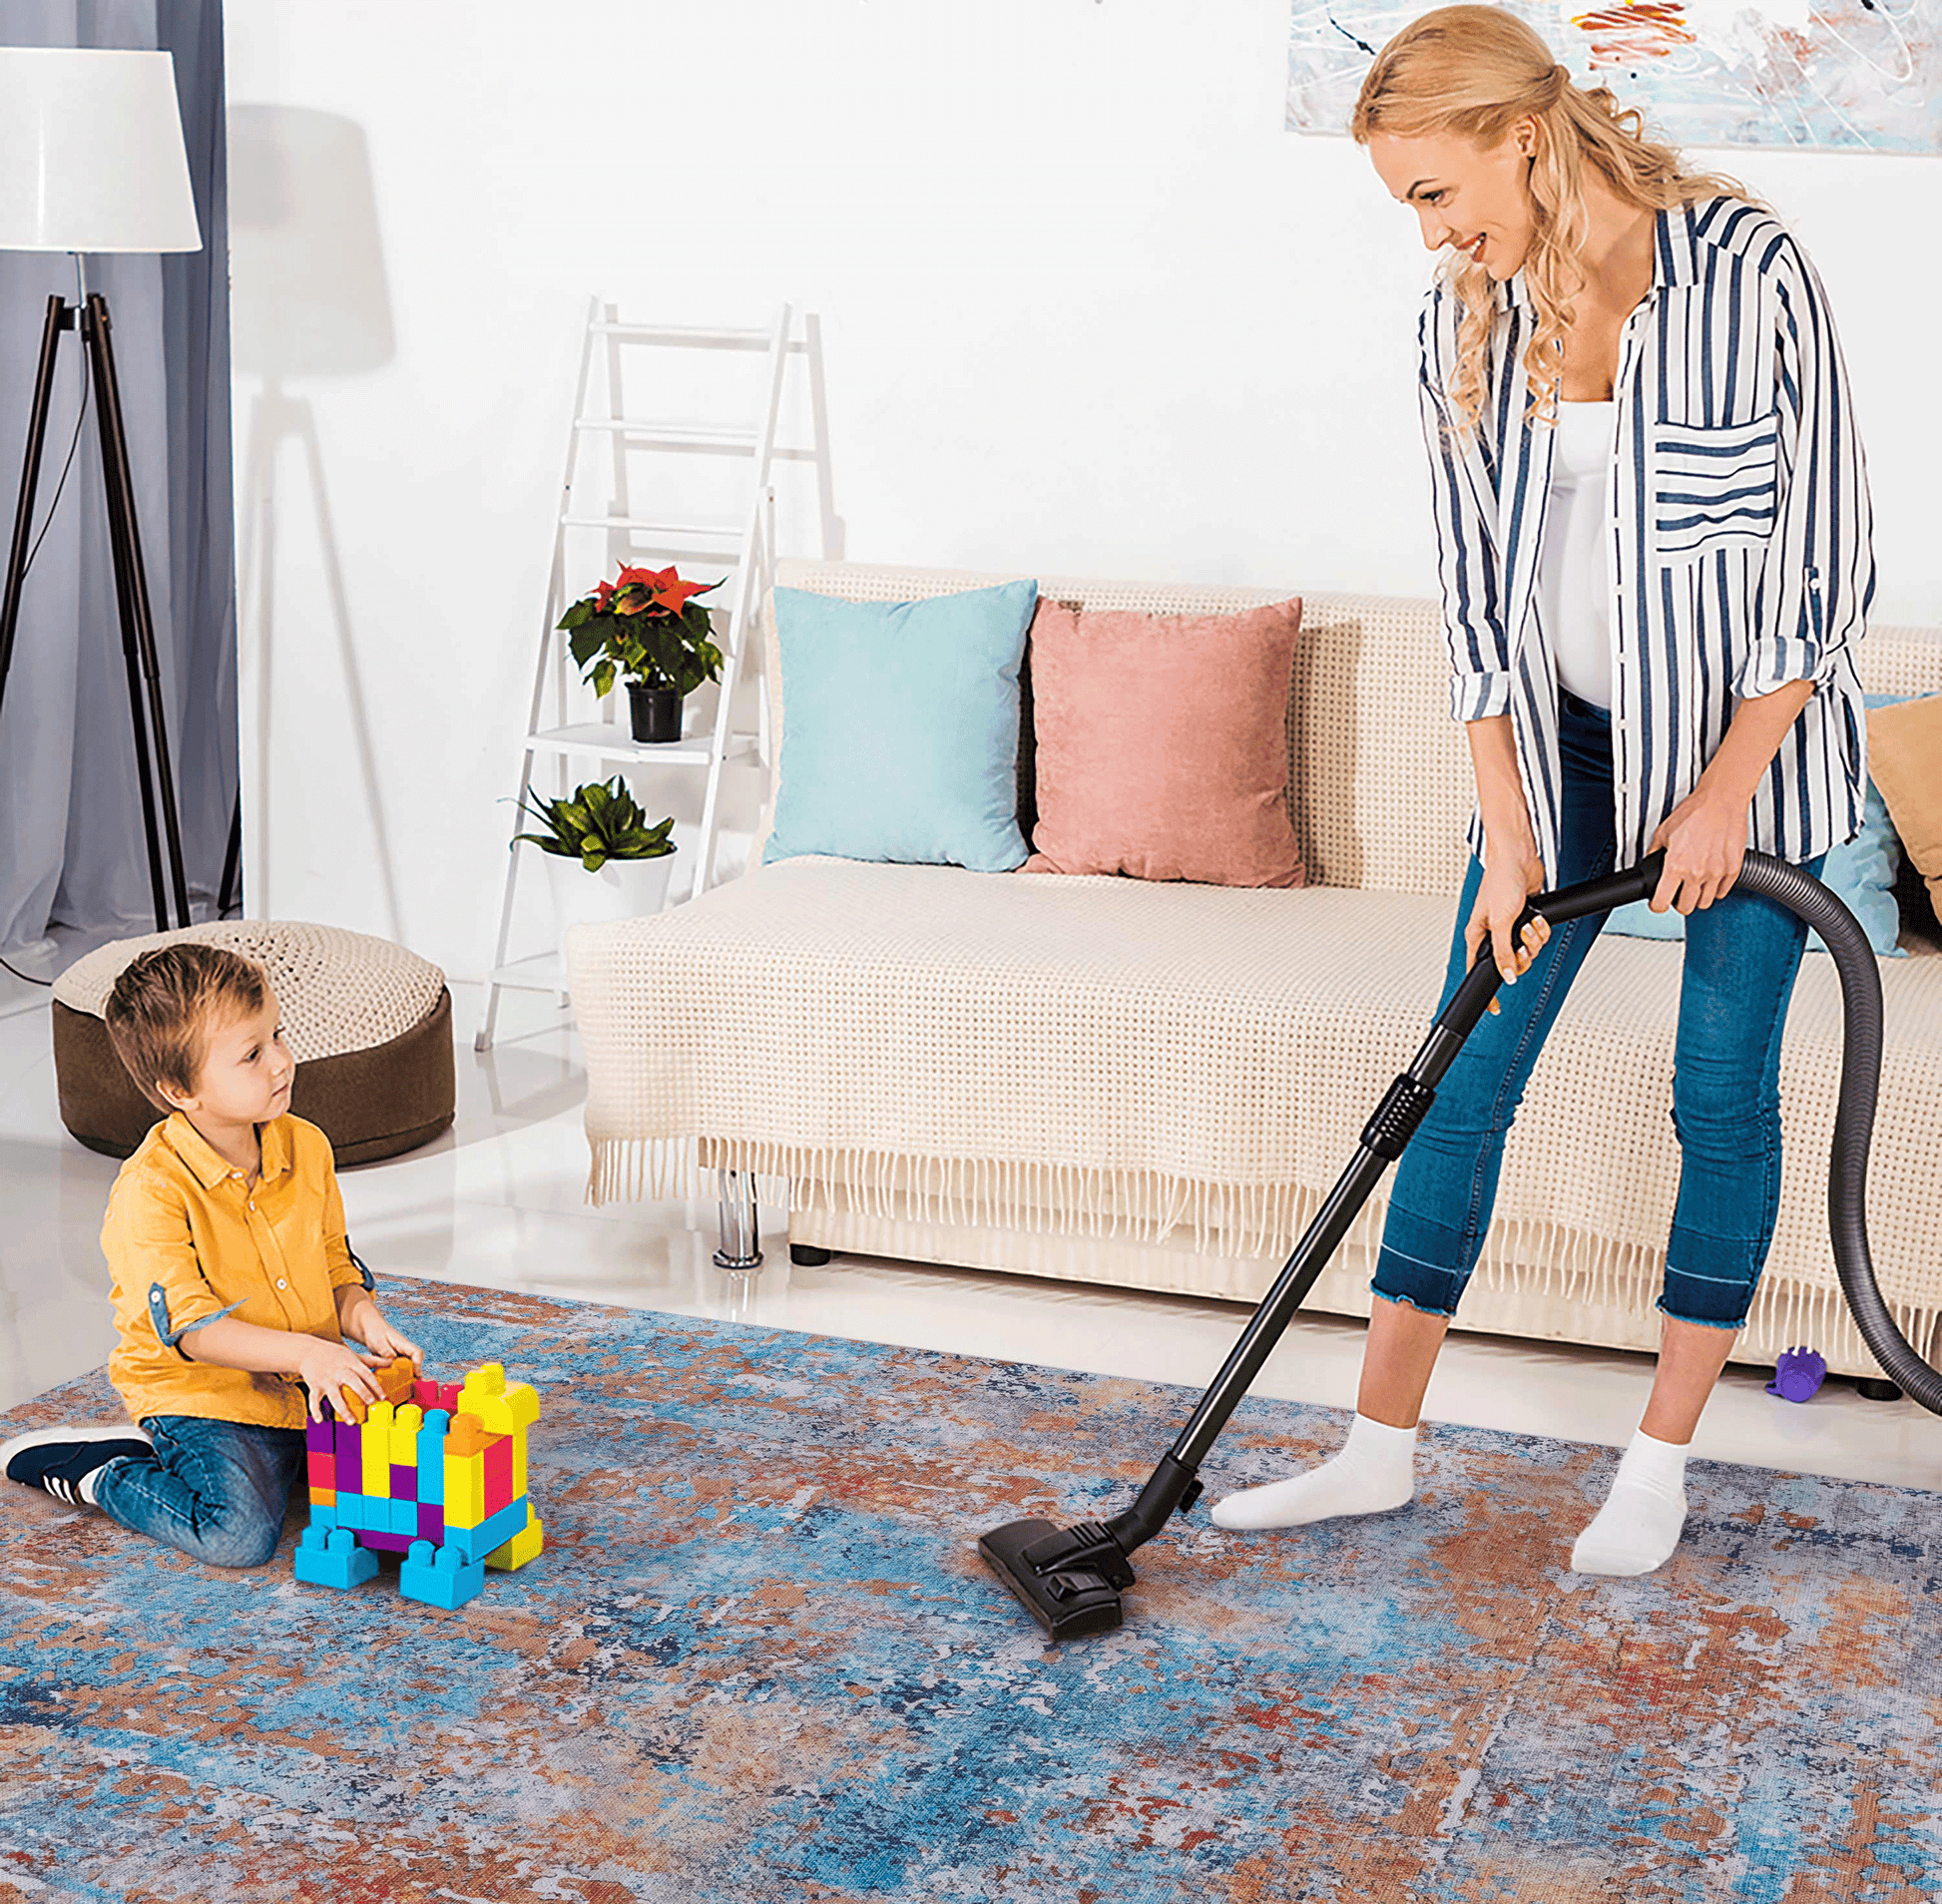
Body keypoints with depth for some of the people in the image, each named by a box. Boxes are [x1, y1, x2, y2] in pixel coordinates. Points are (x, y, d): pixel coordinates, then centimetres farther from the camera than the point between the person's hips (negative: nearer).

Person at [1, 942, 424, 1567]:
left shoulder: (305, 1148, 1)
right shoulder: (150, 1191, -20)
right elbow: (190, 1327, -24)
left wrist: (364, 1319, -10)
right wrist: (305, 1353, -34)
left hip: (307, 1379, 6)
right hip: (198, 1391, -6)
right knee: (241, 1533, -25)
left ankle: (282, 1452, 14)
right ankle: (93, 1471, 1)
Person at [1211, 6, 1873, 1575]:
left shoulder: (1746, 267, -18)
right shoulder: (1465, 324, -3)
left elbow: (1828, 548, -14)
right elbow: (1476, 591, -1)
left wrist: (1725, 786, -15)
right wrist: (1506, 836, -7)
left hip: (1756, 735, -4)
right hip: (1562, 739, 4)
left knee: (1723, 1095, 4)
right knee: (1466, 1080, 4)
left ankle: (1663, 1463, 19)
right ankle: (1385, 1447, 15)